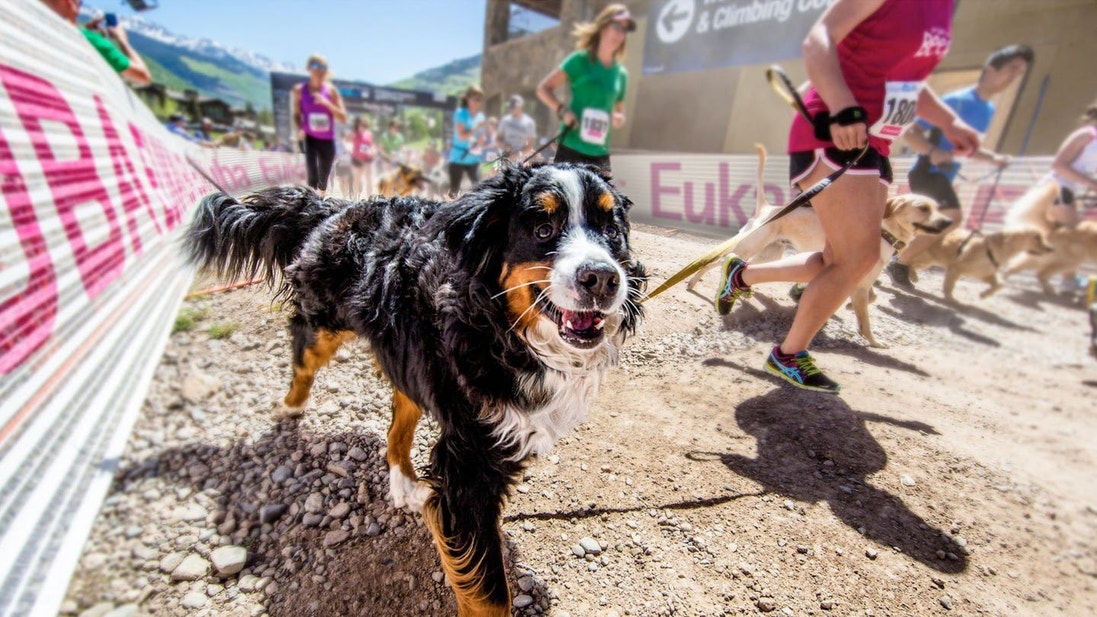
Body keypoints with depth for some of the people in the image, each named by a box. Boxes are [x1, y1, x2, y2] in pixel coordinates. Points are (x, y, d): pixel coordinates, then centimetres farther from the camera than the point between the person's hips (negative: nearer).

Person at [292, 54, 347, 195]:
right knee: (313, 177, -18)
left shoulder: (331, 90, 3)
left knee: (323, 179, 12)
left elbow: (343, 117, -2)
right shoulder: (299, 90, 1)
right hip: (309, 139, -2)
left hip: (328, 140, 2)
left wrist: (327, 103, -15)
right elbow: (296, 115, 6)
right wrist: (299, 129, -13)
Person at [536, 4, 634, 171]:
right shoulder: (580, 60, -1)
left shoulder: (621, 74, 12)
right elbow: (543, 88, -1)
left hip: (601, 154, 5)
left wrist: (619, 119, 0)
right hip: (571, 149, -5)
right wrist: (562, 109, -17)